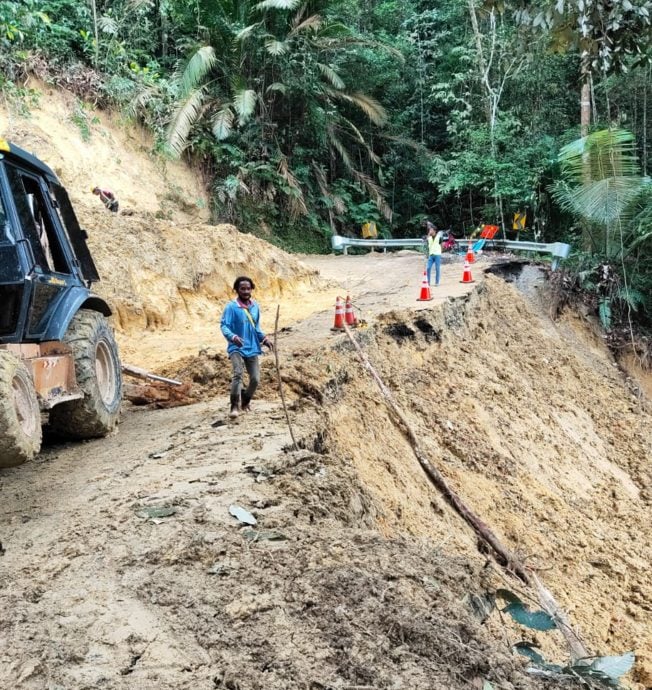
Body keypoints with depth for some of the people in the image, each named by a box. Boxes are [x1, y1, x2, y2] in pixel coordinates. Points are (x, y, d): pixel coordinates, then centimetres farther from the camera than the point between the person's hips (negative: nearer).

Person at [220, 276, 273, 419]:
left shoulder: (255, 306, 7)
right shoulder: (231, 307, -10)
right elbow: (223, 325, -15)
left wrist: (264, 338, 4)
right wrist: (232, 336, -34)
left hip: (252, 348, 5)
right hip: (237, 348, -5)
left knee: (255, 379, 3)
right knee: (238, 373, -26)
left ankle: (245, 402, 29)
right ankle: (235, 406, -18)